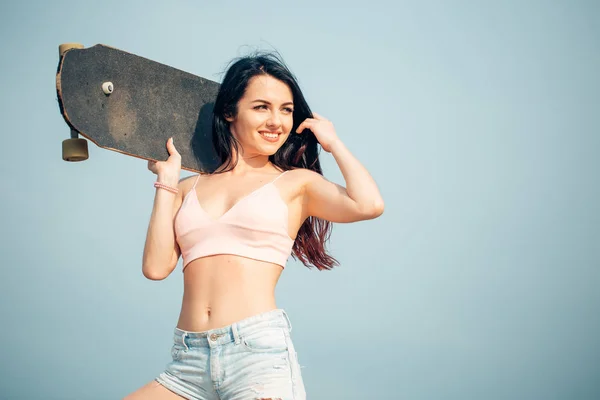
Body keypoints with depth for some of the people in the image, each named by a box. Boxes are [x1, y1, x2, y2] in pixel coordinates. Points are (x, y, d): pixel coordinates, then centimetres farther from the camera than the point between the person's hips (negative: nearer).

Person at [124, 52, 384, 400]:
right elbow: (156, 267, 4)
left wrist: (332, 141, 4)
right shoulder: (190, 188, 15)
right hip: (190, 358, 3)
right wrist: (167, 181, 10)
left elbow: (369, 204, -11)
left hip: (258, 348, -3)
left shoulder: (296, 183, 7)